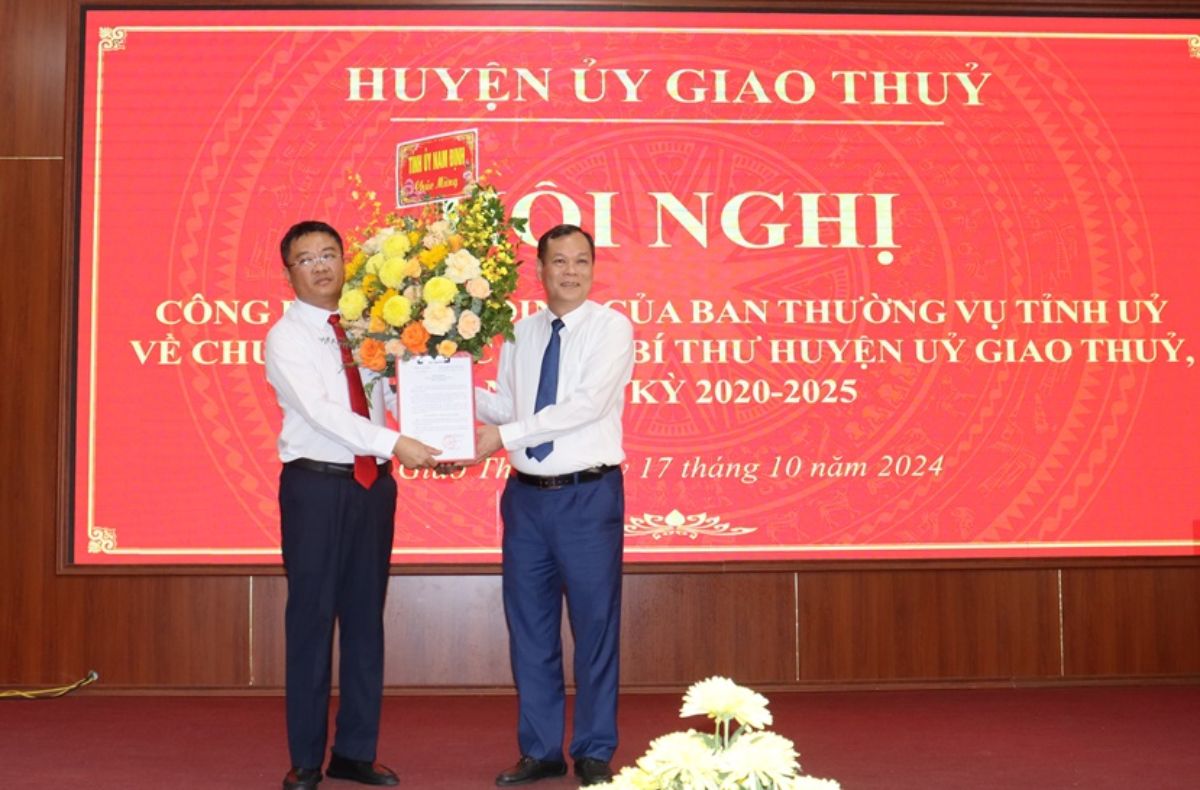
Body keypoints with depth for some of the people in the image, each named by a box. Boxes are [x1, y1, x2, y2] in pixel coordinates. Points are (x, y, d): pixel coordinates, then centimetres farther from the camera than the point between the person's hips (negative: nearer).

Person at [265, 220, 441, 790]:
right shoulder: (286, 337, -5)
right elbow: (319, 411, -17)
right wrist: (393, 444, -25)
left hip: (372, 485, 5)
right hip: (316, 486, -5)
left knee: (365, 617, 9)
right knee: (312, 618, 1)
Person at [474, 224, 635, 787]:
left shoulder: (611, 328, -5)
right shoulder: (520, 334, 11)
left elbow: (589, 403, -18)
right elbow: (505, 405, 10)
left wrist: (505, 435, -20)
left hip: (589, 494, -5)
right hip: (527, 494, 5)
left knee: (594, 624, 2)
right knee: (529, 625, 9)